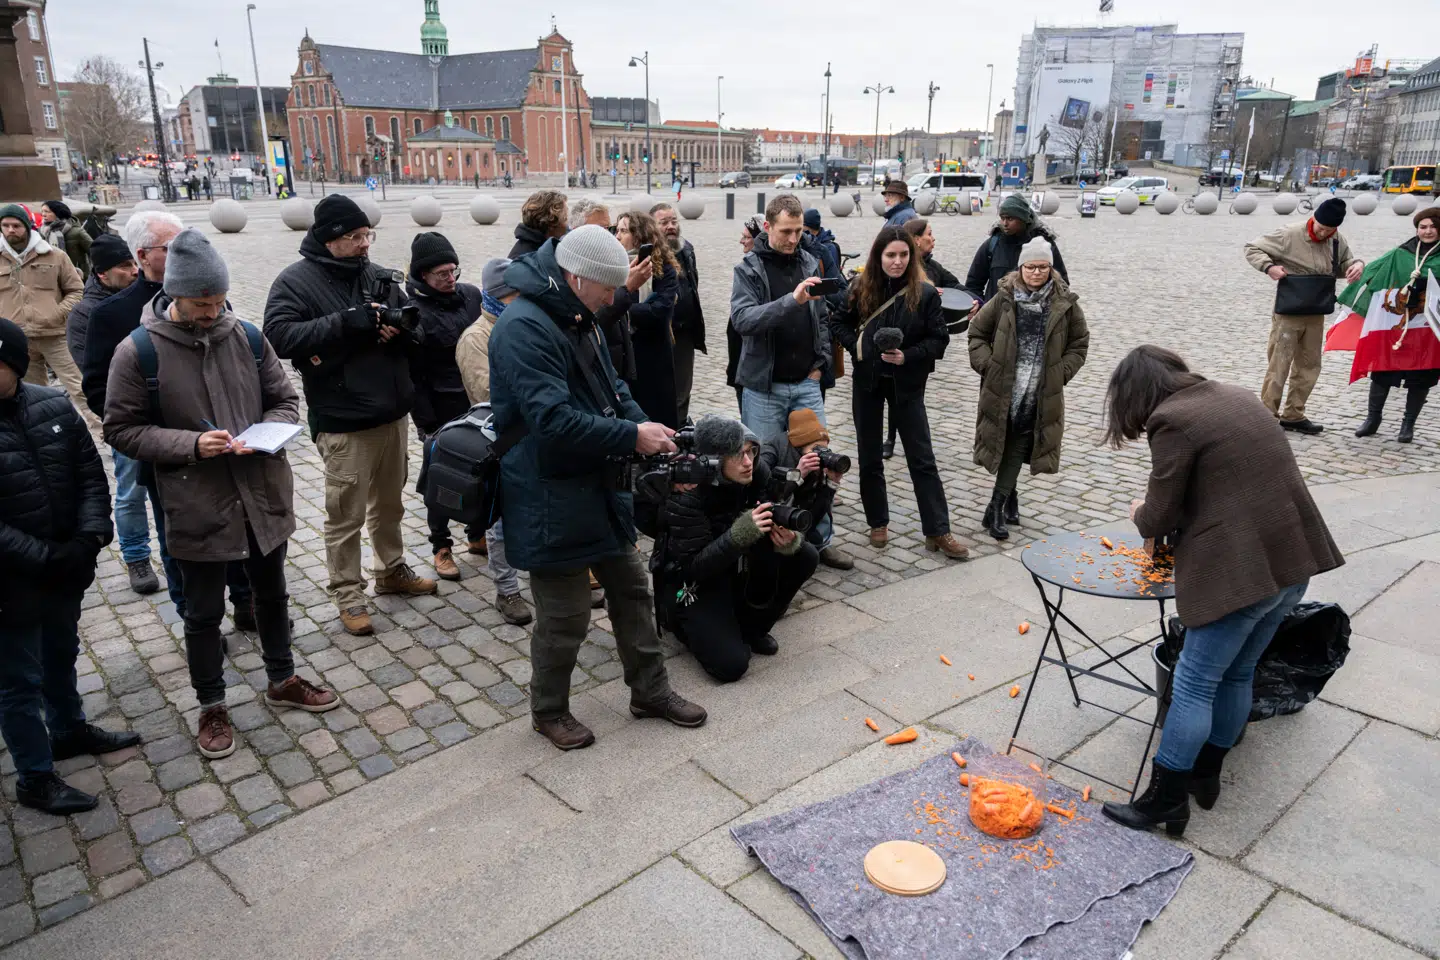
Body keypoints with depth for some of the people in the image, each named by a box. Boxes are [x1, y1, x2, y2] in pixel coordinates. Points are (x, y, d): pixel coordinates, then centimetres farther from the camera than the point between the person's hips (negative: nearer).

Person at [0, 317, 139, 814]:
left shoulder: (53, 406, -6)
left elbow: (92, 476, -1)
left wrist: (90, 537, -14)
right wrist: (44, 557, -23)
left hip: (66, 567, 5)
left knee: (61, 655, 26)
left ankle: (69, 730, 50)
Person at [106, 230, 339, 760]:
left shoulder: (246, 336, -3)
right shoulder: (138, 351, -12)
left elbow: (285, 399, 6)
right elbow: (122, 429, -7)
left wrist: (270, 430, -15)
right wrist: (190, 444, -21)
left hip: (264, 494, 3)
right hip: (197, 505, -3)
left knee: (272, 594, 20)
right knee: (203, 612, 12)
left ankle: (282, 681, 41)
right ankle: (211, 707, 32)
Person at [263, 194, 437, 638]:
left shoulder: (378, 276, 10)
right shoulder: (295, 281, -6)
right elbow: (279, 336, -20)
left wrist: (399, 327, -8)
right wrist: (345, 322, -26)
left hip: (393, 413, 6)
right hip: (344, 422, -6)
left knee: (390, 503, 19)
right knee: (346, 514, 1)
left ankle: (392, 570, 37)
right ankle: (348, 594, 15)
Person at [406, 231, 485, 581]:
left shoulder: (472, 295, 1)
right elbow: (412, 373, -12)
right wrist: (426, 421, -14)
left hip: (480, 402, 5)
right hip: (443, 408, -5)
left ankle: (477, 534, 33)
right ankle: (441, 546, 23)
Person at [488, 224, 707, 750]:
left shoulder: (577, 319, 11)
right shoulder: (524, 327, -22)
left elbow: (612, 388, 16)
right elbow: (552, 419, -30)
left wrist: (650, 431, -2)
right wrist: (631, 437, -24)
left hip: (599, 488, 10)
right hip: (551, 501, -10)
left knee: (631, 590, 18)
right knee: (566, 616, 5)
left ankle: (650, 690, 35)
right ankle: (548, 710, 29)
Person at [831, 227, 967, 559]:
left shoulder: (925, 293, -9)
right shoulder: (861, 289, -3)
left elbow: (939, 339, -8)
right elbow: (839, 323, 9)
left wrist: (907, 356, -22)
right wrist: (856, 347, -8)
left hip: (907, 383, -2)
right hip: (868, 380, 2)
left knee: (922, 458, 1)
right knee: (869, 456, 10)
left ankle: (938, 531, 7)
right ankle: (878, 523, 26)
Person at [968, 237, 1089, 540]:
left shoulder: (1065, 303, -2)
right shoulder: (1004, 298, -3)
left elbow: (1079, 344, 8)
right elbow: (977, 333, 6)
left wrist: (1061, 373, -3)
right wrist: (988, 365, -5)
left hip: (1040, 393, 0)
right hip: (1002, 388, 0)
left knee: (1018, 448, -1)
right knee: (1004, 445, 7)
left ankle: (996, 508, 6)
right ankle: (1010, 497, 29)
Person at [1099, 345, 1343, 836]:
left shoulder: (1172, 421, -12)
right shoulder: (1237, 396, 13)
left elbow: (1157, 520, -9)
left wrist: (1140, 513, 13)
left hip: (1242, 571, -9)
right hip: (1293, 558, 9)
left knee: (1194, 685, 1)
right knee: (1237, 674, 20)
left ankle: (1165, 800, 10)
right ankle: (1206, 774, 34)